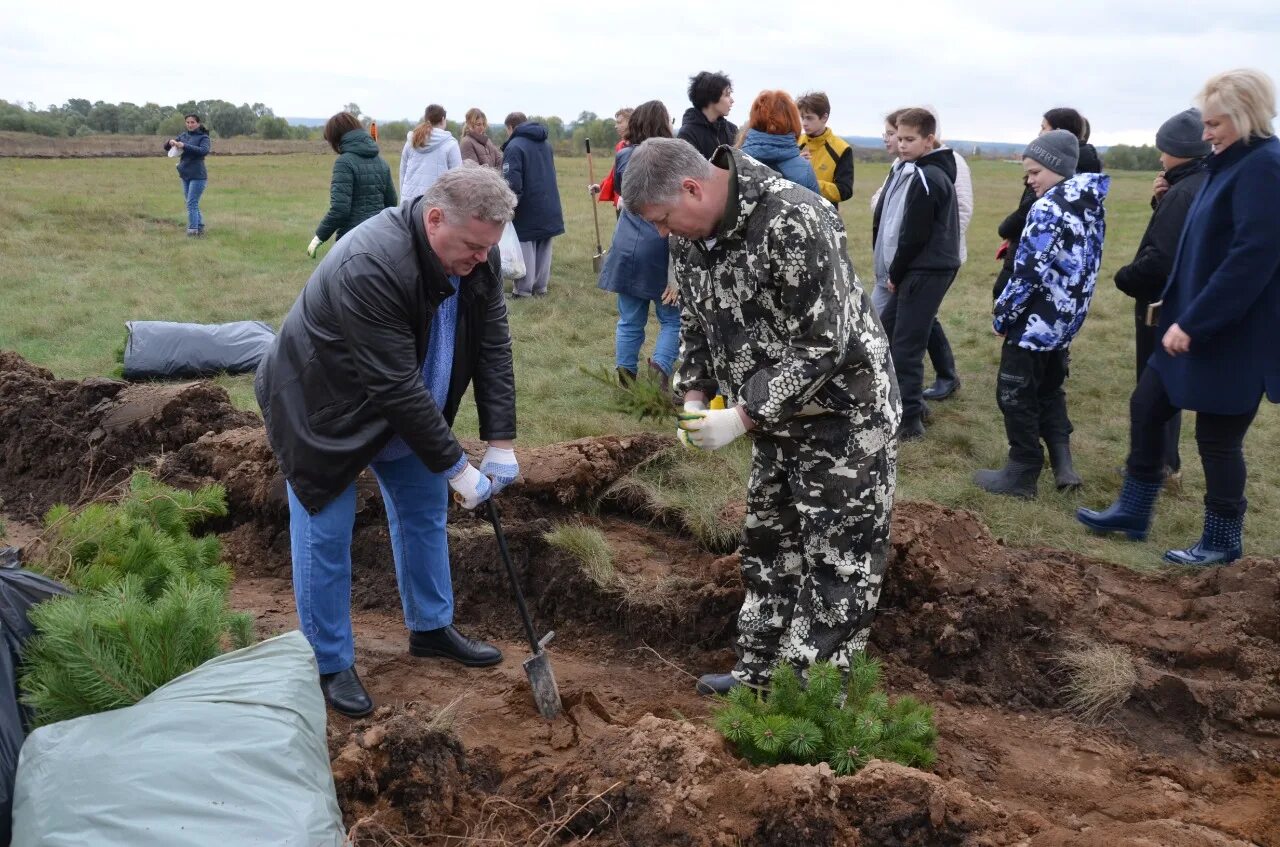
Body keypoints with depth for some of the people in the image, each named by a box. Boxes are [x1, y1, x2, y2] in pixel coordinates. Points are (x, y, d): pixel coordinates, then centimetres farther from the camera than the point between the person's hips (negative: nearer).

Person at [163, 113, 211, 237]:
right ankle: (200, 228, 22)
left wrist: (185, 146, -28)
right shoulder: (183, 136, 11)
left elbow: (204, 151, -24)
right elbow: (166, 147, 13)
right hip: (185, 176, 7)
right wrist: (170, 142, -11)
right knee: (193, 204, 12)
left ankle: (192, 231, -10)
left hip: (197, 176, -7)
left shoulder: (203, 137, -5)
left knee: (191, 204, -11)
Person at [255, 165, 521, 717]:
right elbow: (397, 386, -36)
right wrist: (456, 466, -30)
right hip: (322, 407, -7)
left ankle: (431, 628, 33)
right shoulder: (368, 266, -39)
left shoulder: (477, 255, -16)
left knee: (425, 512, 14)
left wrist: (500, 442, -17)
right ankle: (330, 664, 16)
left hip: (405, 411, 7)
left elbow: (494, 349, -11)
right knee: (325, 537, -1)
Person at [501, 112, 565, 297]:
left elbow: (512, 183, -20)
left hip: (527, 211, -7)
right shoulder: (546, 143, 11)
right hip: (549, 208, 7)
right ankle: (540, 287, 19)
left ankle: (523, 291, 4)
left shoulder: (514, 147, -14)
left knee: (525, 250, 0)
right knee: (543, 249, 12)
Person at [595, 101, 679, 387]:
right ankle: (661, 363, -14)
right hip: (661, 251, -4)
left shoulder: (623, 156, 8)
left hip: (626, 249, 4)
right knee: (672, 319, 8)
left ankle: (625, 380, 8)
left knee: (629, 321, 10)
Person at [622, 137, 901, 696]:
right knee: (768, 549, 18)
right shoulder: (690, 231, -2)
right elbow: (695, 322, 11)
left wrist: (742, 418, -25)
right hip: (775, 418, 9)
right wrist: (695, 398, -2)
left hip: (844, 417, -8)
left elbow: (821, 346, -28)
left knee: (838, 566, -1)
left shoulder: (794, 224, -29)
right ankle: (760, 675, 33)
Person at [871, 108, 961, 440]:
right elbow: (886, 221, 15)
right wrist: (892, 272, 9)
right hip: (915, 271, 10)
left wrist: (895, 274, -8)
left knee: (905, 345, -7)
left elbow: (915, 236, -19)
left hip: (926, 272, -10)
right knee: (885, 332, 16)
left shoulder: (926, 179, -16)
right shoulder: (911, 172, 13)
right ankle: (908, 404, 25)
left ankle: (909, 420, 0)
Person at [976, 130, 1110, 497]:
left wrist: (1002, 315, -12)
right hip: (1066, 319, 9)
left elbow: (1028, 271, -23)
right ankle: (1062, 463, 15)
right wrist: (1071, 311, 19)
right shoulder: (1092, 204, 8)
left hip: (1036, 321, -9)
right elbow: (1084, 265, 13)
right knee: (1048, 389, 22)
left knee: (1016, 395, 5)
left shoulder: (1049, 208, -20)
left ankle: (1022, 473, 13)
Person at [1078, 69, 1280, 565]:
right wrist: (1180, 312, 14)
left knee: (1217, 437, 4)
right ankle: (1132, 511, 28)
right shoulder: (1233, 165, 11)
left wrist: (1192, 323, -24)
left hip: (1235, 336, -9)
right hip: (1196, 325, 9)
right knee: (1146, 407, 14)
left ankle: (1222, 542, 22)